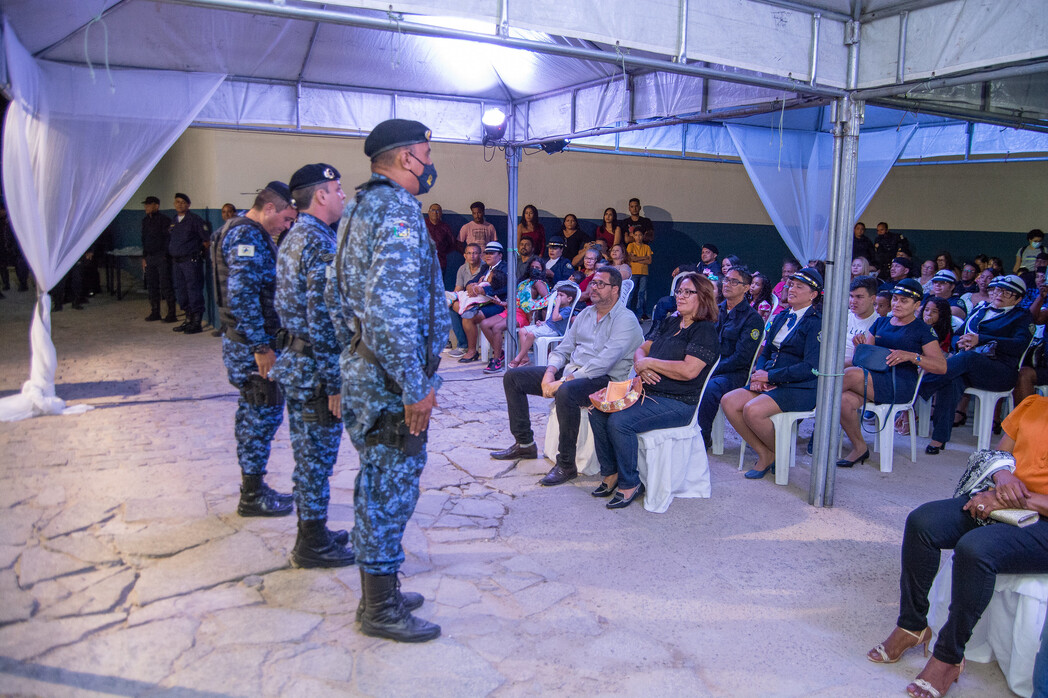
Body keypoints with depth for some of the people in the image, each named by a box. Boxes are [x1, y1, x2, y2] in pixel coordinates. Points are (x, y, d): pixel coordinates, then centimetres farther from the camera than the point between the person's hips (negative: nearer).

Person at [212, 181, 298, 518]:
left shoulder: (251, 235, 17)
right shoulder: (247, 236, -17)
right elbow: (242, 296, -26)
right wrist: (260, 346, -24)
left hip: (248, 343, 11)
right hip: (253, 346, -11)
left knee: (253, 414, 16)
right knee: (264, 414, -3)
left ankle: (252, 486, 28)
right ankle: (252, 496, 8)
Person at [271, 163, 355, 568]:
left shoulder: (293, 238, 13)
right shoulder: (321, 243, -19)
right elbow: (323, 317, -24)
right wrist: (335, 381, -21)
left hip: (294, 362, 10)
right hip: (315, 368, -10)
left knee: (308, 454, 18)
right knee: (318, 455, 1)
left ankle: (310, 530, 31)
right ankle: (313, 545, 14)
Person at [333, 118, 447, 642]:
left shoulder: (360, 207, 16)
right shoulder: (397, 209, -17)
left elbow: (345, 300, 20)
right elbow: (391, 309, -27)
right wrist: (415, 387, -23)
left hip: (365, 368, 10)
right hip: (391, 379, -10)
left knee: (378, 485, 19)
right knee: (390, 487, 1)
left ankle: (379, 592, 33)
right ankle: (382, 611, 16)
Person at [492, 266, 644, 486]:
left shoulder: (625, 320, -10)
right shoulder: (586, 313, 16)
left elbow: (603, 363, -21)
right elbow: (564, 347, 15)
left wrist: (563, 382, -23)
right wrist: (550, 373, -6)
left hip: (603, 380, -9)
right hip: (571, 371, 9)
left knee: (566, 392, -41)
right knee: (513, 377, 3)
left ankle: (566, 465, -25)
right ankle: (524, 444, 11)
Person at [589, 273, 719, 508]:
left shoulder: (705, 330, -8)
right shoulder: (671, 323, 17)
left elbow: (689, 370, -22)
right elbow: (642, 349, 18)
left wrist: (650, 362, -13)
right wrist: (640, 364, -7)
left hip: (678, 403, -8)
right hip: (648, 392, 8)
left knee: (620, 421, -28)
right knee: (598, 410, -8)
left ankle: (630, 484, -9)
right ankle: (610, 473, 4)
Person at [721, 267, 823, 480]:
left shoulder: (816, 322, -8)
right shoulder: (781, 318, 16)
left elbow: (811, 367, -17)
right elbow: (765, 353, 21)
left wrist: (770, 376, -15)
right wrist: (759, 372, -3)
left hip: (801, 389, -8)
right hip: (771, 383, 8)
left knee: (753, 410, -30)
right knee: (728, 402, -15)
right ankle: (764, 454, -3)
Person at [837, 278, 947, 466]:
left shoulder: (922, 330, 5)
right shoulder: (881, 322, 20)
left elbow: (942, 366, -3)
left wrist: (910, 356, -17)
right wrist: (861, 345, -5)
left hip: (900, 386, -5)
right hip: (872, 379, 5)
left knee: (851, 374, -31)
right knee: (845, 400, -28)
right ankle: (859, 448, -8)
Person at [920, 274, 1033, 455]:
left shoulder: (1021, 317, 13)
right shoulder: (979, 310, 26)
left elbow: (1020, 345, -7)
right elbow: (956, 336, 21)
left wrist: (980, 340, -18)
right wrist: (961, 343, -6)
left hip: (1000, 371, -3)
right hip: (968, 366, 3)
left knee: (967, 358, -37)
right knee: (952, 380, -34)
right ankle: (939, 437, -38)